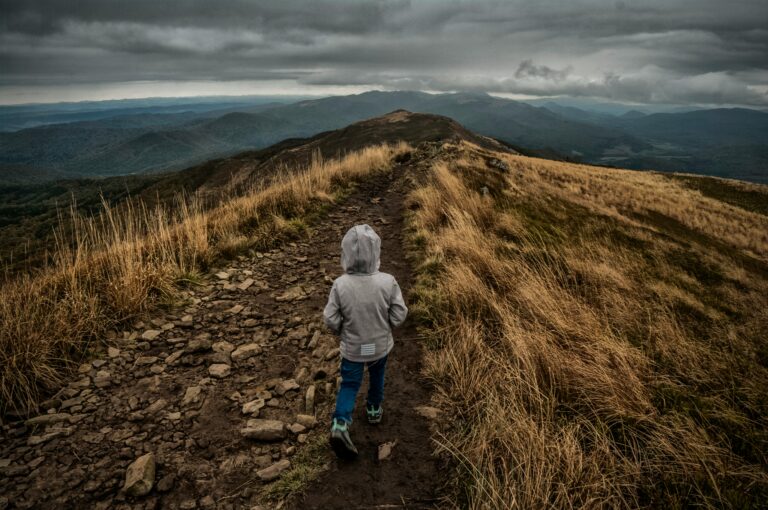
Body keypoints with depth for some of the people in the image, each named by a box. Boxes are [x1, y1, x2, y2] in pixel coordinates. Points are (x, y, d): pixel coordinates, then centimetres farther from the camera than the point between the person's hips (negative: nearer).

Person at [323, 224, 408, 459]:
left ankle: (340, 424, -3)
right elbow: (399, 314, -14)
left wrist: (343, 331, 6)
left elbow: (330, 319, -16)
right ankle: (374, 409, 48)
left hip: (352, 348, -1)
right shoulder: (388, 282, -24)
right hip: (381, 345, 1)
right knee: (377, 376, 27)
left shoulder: (340, 285, -24)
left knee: (349, 385, 14)